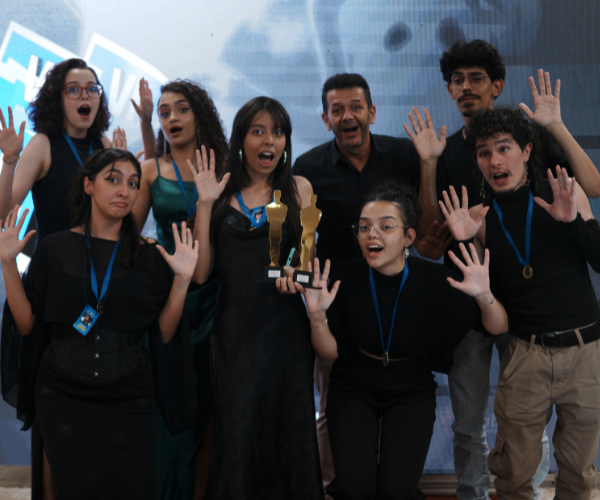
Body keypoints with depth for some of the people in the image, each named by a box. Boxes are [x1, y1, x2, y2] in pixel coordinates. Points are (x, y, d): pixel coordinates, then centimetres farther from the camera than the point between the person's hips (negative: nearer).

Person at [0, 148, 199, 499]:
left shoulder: (149, 256, 4)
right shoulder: (56, 249, 3)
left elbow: (163, 334, 0)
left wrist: (182, 280, -10)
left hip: (128, 400, 1)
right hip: (64, 397, -1)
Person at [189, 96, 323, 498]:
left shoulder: (298, 188, 8)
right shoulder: (222, 191, 7)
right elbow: (201, 272, -1)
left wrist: (297, 270, -14)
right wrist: (205, 203, -5)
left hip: (285, 326, 0)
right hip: (235, 327, 0)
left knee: (288, 428, 4)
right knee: (236, 431, 5)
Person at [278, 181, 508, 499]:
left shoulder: (433, 279, -13)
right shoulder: (347, 278, -11)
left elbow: (497, 328, -8)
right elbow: (330, 353, -5)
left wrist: (484, 296, -29)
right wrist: (317, 315, -24)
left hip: (411, 392, 0)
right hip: (353, 389, 0)